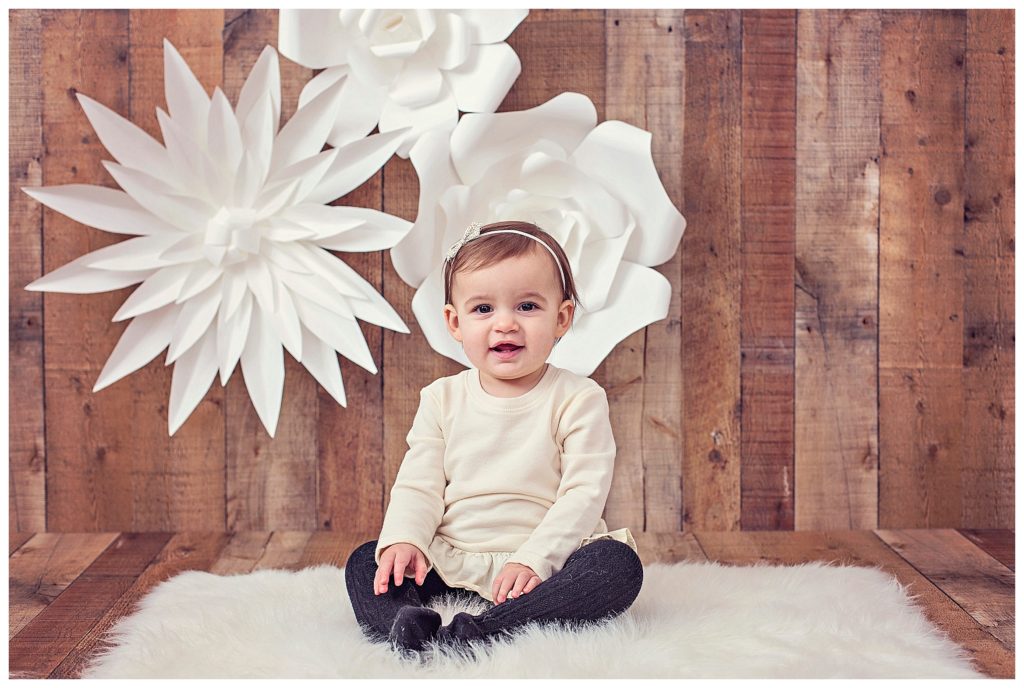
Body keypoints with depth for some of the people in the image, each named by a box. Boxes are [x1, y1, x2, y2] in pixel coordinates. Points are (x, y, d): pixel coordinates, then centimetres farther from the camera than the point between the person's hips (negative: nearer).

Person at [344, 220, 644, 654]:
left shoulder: (578, 399, -5)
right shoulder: (442, 399, 6)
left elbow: (584, 492, -12)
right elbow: (418, 485, 4)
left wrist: (534, 558, -23)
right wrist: (404, 539, -16)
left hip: (543, 566, -3)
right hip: (449, 566, 3)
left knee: (619, 563, -30)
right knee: (364, 562, -10)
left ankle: (471, 635, -42)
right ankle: (411, 628, -40)